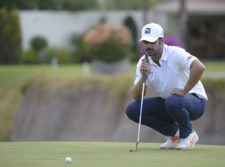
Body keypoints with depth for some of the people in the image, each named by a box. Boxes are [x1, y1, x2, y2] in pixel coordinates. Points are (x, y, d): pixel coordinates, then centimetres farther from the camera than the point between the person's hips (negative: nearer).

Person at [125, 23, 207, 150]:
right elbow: (136, 97, -7)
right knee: (132, 109, -11)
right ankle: (175, 133, 3)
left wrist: (184, 90, -31)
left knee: (173, 102, -40)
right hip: (166, 104, 6)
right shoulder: (143, 62, -2)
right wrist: (143, 76, -24)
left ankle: (188, 134, -8)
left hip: (194, 101, -6)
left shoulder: (175, 53, -19)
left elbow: (199, 67, -36)